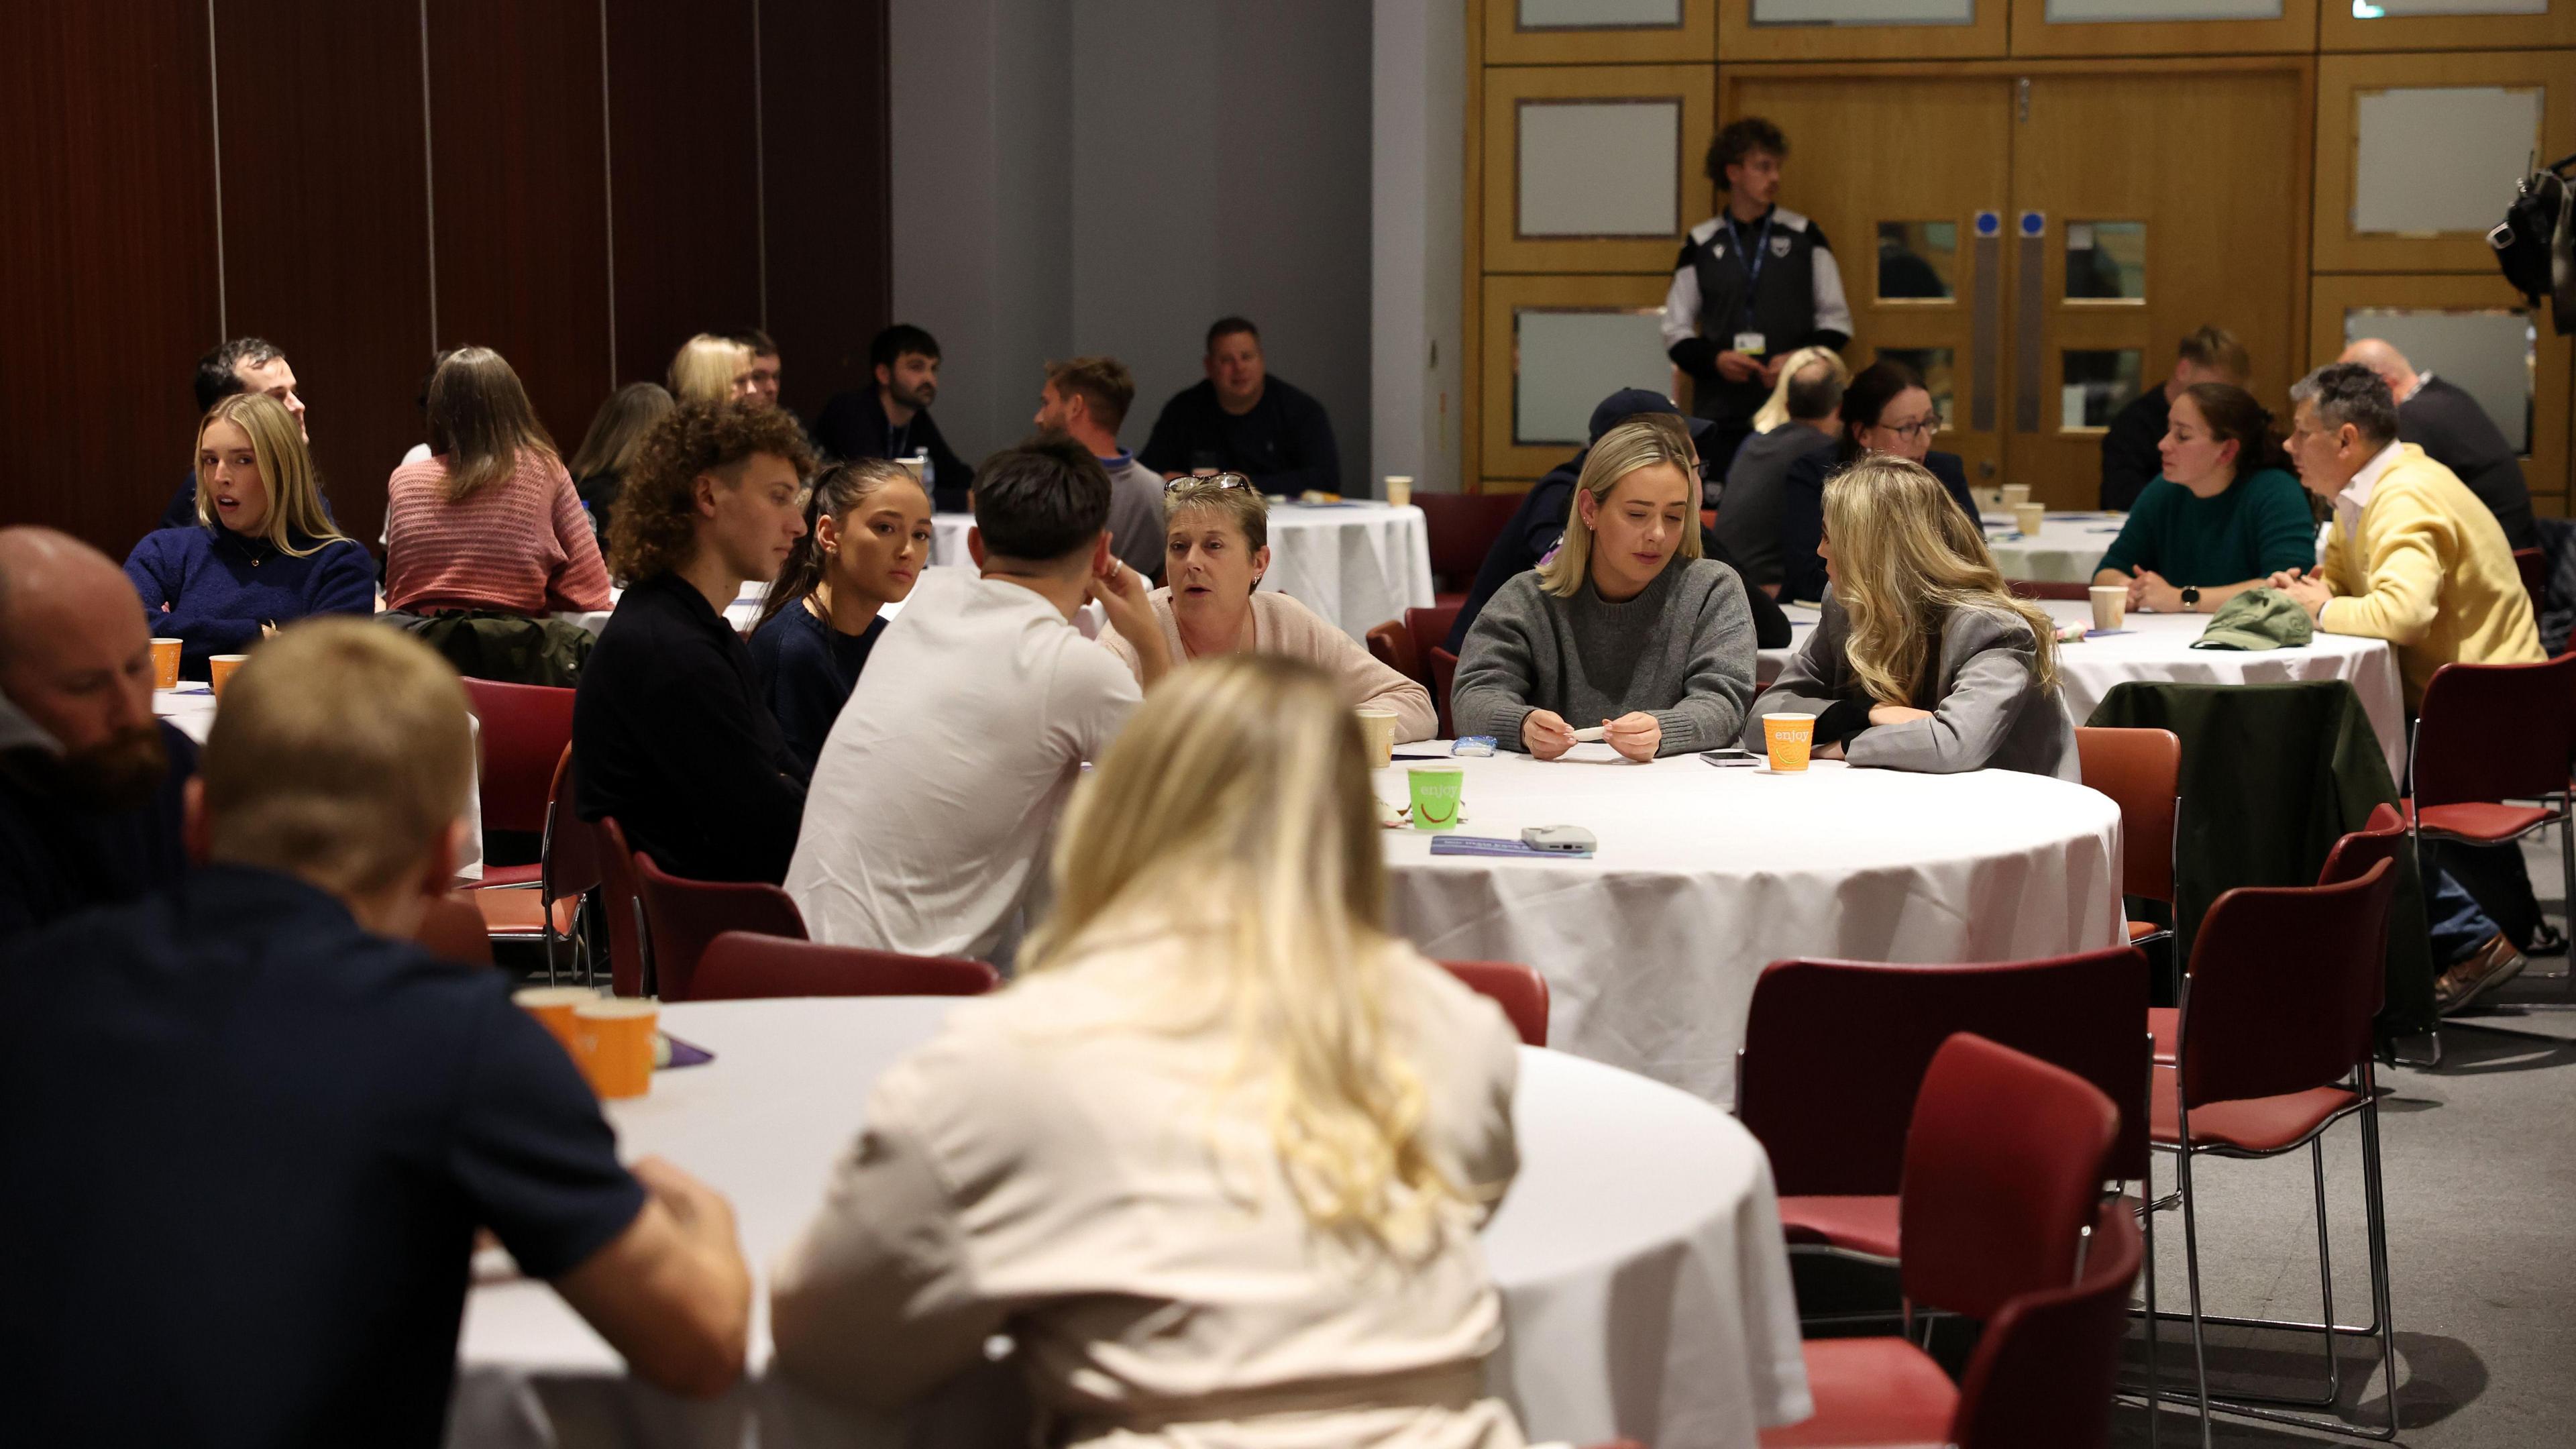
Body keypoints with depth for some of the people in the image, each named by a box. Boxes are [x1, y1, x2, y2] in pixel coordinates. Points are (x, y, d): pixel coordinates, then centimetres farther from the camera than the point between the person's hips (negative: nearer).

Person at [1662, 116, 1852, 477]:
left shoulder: (1804, 237, 8)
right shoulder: (1701, 245, 8)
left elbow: (1836, 321, 9)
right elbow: (1676, 333, 10)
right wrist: (1714, 360, -10)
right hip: (1720, 413, 1)